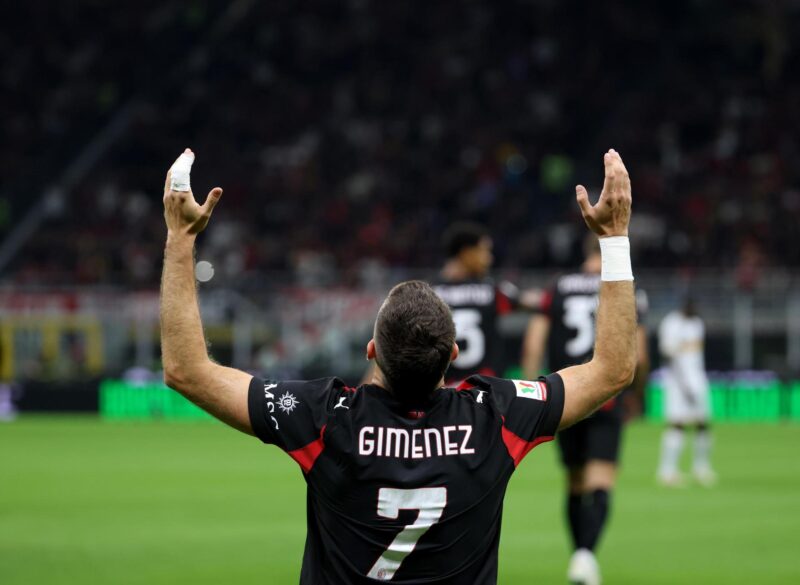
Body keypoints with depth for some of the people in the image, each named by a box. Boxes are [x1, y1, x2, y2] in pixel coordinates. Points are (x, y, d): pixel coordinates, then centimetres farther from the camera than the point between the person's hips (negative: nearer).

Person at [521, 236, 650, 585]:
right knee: (600, 485, -7)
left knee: (575, 483, 16)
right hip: (606, 396, -3)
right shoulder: (628, 293, 2)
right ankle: (586, 553, -29)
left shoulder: (558, 289, 9)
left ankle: (581, 556, 21)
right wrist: (637, 395, 13)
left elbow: (533, 347, 1)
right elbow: (638, 356, -3)